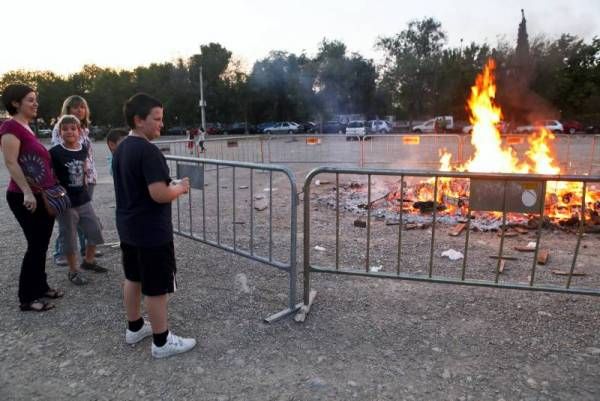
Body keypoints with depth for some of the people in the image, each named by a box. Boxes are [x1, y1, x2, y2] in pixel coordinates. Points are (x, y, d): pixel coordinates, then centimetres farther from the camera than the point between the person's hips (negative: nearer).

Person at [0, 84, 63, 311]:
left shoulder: (27, 128, 16)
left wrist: (53, 186, 21)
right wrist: (27, 192, -27)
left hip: (43, 196, 9)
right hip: (26, 198, -9)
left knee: (42, 245, 15)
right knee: (35, 246, -4)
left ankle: (41, 287, 28)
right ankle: (27, 298, 8)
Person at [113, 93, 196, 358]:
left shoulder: (121, 149, 7)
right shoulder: (148, 151, -22)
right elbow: (160, 194, -28)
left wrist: (170, 186, 12)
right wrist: (180, 188, -10)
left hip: (128, 227, 10)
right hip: (151, 232, -10)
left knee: (133, 278, 21)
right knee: (156, 287, 2)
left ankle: (134, 328, 37)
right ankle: (162, 342, 15)